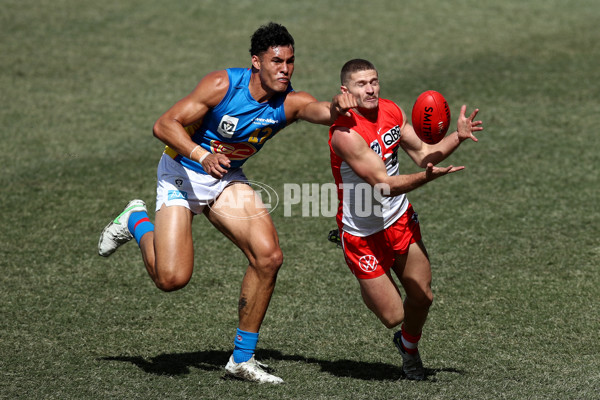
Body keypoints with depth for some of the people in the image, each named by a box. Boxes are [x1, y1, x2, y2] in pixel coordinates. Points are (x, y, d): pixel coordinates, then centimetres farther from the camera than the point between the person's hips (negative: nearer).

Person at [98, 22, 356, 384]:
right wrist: (202, 156, -40)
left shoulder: (290, 102, -13)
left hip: (227, 179, 5)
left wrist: (336, 107, -59)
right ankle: (136, 221, 18)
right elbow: (164, 125, -25)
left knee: (269, 256, -14)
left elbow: (321, 112, -35)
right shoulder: (223, 85, -24)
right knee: (172, 278, -16)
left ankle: (242, 358, 0)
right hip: (182, 174, -5)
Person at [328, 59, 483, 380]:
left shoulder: (391, 111, -3)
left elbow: (422, 154, 6)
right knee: (393, 315, -1)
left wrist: (458, 136, -10)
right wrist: (426, 177, -45)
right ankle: (366, 286, 33)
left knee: (422, 297, 7)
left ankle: (409, 346, 40)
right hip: (361, 232, -6)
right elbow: (383, 183, -30)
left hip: (400, 218, 6)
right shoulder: (344, 133, -27)